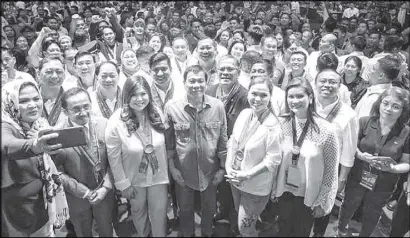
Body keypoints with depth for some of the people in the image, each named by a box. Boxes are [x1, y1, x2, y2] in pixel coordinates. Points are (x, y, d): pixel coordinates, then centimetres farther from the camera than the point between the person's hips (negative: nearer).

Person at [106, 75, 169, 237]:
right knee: (138, 212, 24)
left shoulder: (157, 114, -12)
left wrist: (168, 171, 4)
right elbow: (114, 157, -15)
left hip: (158, 176, 1)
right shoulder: (116, 122, -22)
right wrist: (123, 184, -11)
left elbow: (164, 145, 0)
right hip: (134, 179, -1)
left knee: (159, 214, 13)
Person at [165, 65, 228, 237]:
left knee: (209, 208, 22)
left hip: (210, 171, 1)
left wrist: (222, 168, -1)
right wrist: (172, 167, -3)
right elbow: (169, 141, -4)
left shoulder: (218, 106, -10)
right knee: (185, 209, 21)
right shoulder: (172, 108, -12)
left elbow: (223, 139, -3)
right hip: (183, 171, -1)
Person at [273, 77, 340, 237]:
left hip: (309, 197, -2)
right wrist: (273, 187, 5)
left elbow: (331, 172, -10)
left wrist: (322, 202, -6)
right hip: (284, 192, 3)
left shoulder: (326, 130, -18)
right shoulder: (281, 123, -9)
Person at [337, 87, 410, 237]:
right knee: (348, 206, 23)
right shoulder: (364, 122, -13)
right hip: (357, 179, 0)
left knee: (372, 215, 22)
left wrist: (393, 168, -27)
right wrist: (360, 155, -25)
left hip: (383, 186, 0)